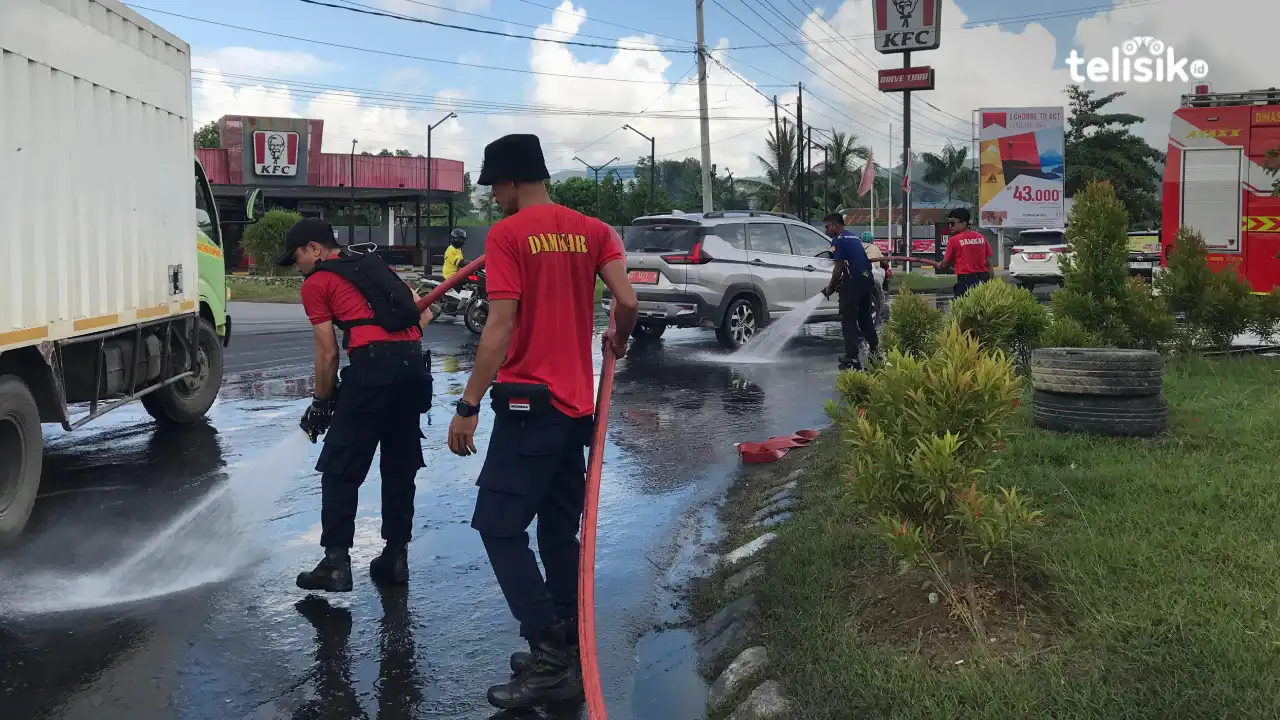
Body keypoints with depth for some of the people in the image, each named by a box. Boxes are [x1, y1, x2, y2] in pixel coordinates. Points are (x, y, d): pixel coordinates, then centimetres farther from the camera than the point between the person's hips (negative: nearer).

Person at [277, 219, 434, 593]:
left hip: (373, 366, -7)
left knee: (340, 470, 3)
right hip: (415, 361, 7)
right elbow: (423, 313, 23)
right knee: (400, 467, 15)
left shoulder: (316, 283, 8)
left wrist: (321, 404, 15)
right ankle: (396, 557, 20)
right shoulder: (375, 264, 26)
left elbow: (328, 354, 4)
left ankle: (337, 563, 3)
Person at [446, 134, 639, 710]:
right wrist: (618, 340, 19)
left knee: (499, 525, 0)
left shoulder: (506, 235, -9)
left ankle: (550, 657, -3)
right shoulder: (592, 230, 7)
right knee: (560, 530, 14)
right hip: (578, 404, 7)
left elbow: (501, 326, -16)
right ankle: (563, 655, 20)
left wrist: (468, 405, -14)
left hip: (530, 402, -7)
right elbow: (627, 302, -3)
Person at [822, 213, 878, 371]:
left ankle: (852, 359, -5)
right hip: (867, 280, 9)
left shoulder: (838, 240, -7)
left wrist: (831, 287, 0)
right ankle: (876, 351, 29)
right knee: (865, 318, 21)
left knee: (848, 321, -3)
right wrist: (840, 281, 22)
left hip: (854, 283, -9)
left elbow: (839, 267, -11)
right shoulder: (853, 237, 21)